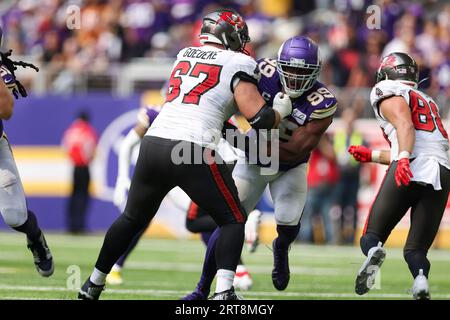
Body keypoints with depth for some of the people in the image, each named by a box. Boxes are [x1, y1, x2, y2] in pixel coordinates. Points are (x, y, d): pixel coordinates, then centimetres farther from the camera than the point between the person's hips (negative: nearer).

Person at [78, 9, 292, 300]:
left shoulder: (185, 55, 21)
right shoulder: (238, 65, 4)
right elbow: (259, 118, -4)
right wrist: (281, 109, 15)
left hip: (154, 144, 5)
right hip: (195, 153, -5)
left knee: (133, 218, 25)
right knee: (233, 220, 11)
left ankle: (94, 284, 31)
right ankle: (224, 292, -7)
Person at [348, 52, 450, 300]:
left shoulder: (390, 96, 10)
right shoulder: (426, 101, 34)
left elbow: (405, 125, -10)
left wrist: (403, 158, -26)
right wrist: (371, 155, 44)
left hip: (412, 168, -6)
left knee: (372, 236, 4)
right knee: (416, 249, 9)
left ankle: (373, 251, -32)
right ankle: (421, 280, -24)